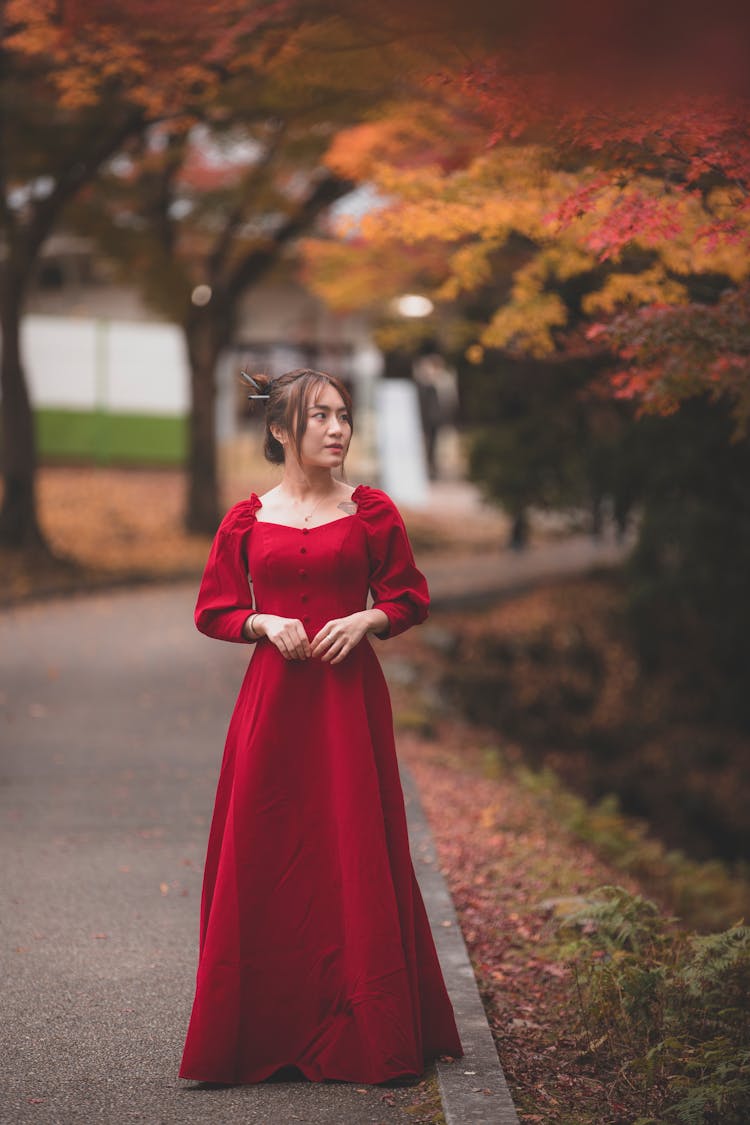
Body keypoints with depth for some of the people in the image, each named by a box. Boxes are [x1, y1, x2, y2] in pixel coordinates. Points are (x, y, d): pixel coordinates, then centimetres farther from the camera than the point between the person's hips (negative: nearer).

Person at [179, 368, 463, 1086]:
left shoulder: (372, 512, 4)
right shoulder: (246, 520, 6)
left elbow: (411, 597, 9)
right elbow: (212, 611, 10)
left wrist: (368, 619, -9)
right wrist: (264, 623, -9)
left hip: (350, 696, -1)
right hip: (272, 697, 1)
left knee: (356, 855, -1)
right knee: (263, 857, 1)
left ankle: (360, 1035, 10)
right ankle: (263, 1035, 11)